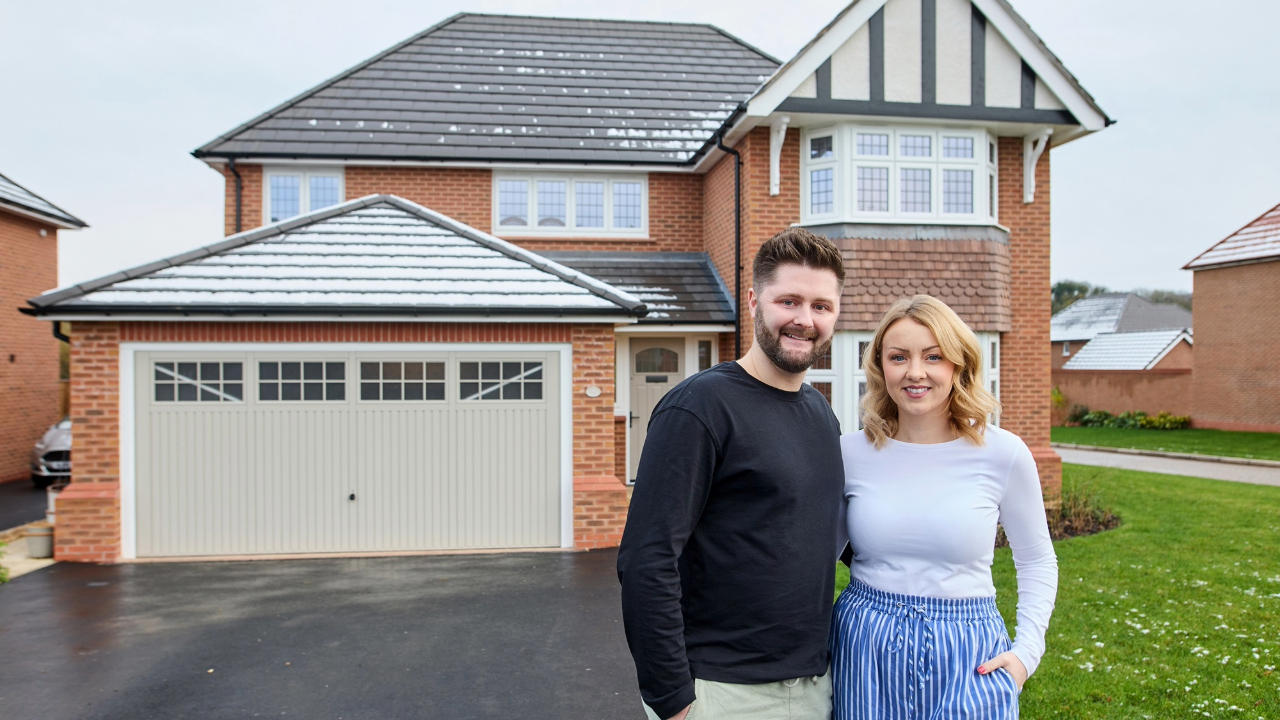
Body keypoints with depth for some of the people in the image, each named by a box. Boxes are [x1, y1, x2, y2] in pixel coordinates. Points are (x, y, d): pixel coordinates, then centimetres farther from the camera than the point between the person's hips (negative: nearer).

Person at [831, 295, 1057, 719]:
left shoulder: (1003, 454, -7)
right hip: (866, 652, 1)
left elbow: (1038, 563, 7)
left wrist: (1026, 651, -3)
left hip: (967, 659, -1)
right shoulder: (851, 453, -4)